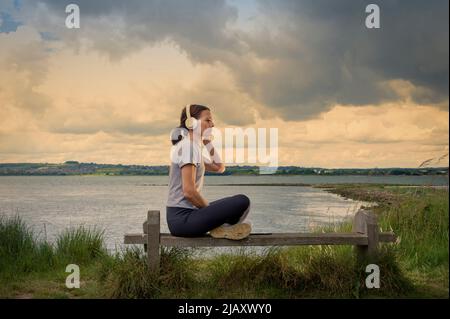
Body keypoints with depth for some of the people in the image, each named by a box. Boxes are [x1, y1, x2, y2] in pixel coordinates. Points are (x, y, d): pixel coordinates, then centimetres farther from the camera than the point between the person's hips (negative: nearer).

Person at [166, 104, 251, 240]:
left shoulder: (192, 145, 16)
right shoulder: (188, 145, -14)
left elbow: (219, 168, 23)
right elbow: (189, 191, -22)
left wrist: (207, 141, 14)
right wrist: (210, 209, -8)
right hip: (182, 218, -10)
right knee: (242, 202, -21)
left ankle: (219, 227, 3)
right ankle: (221, 229, -1)